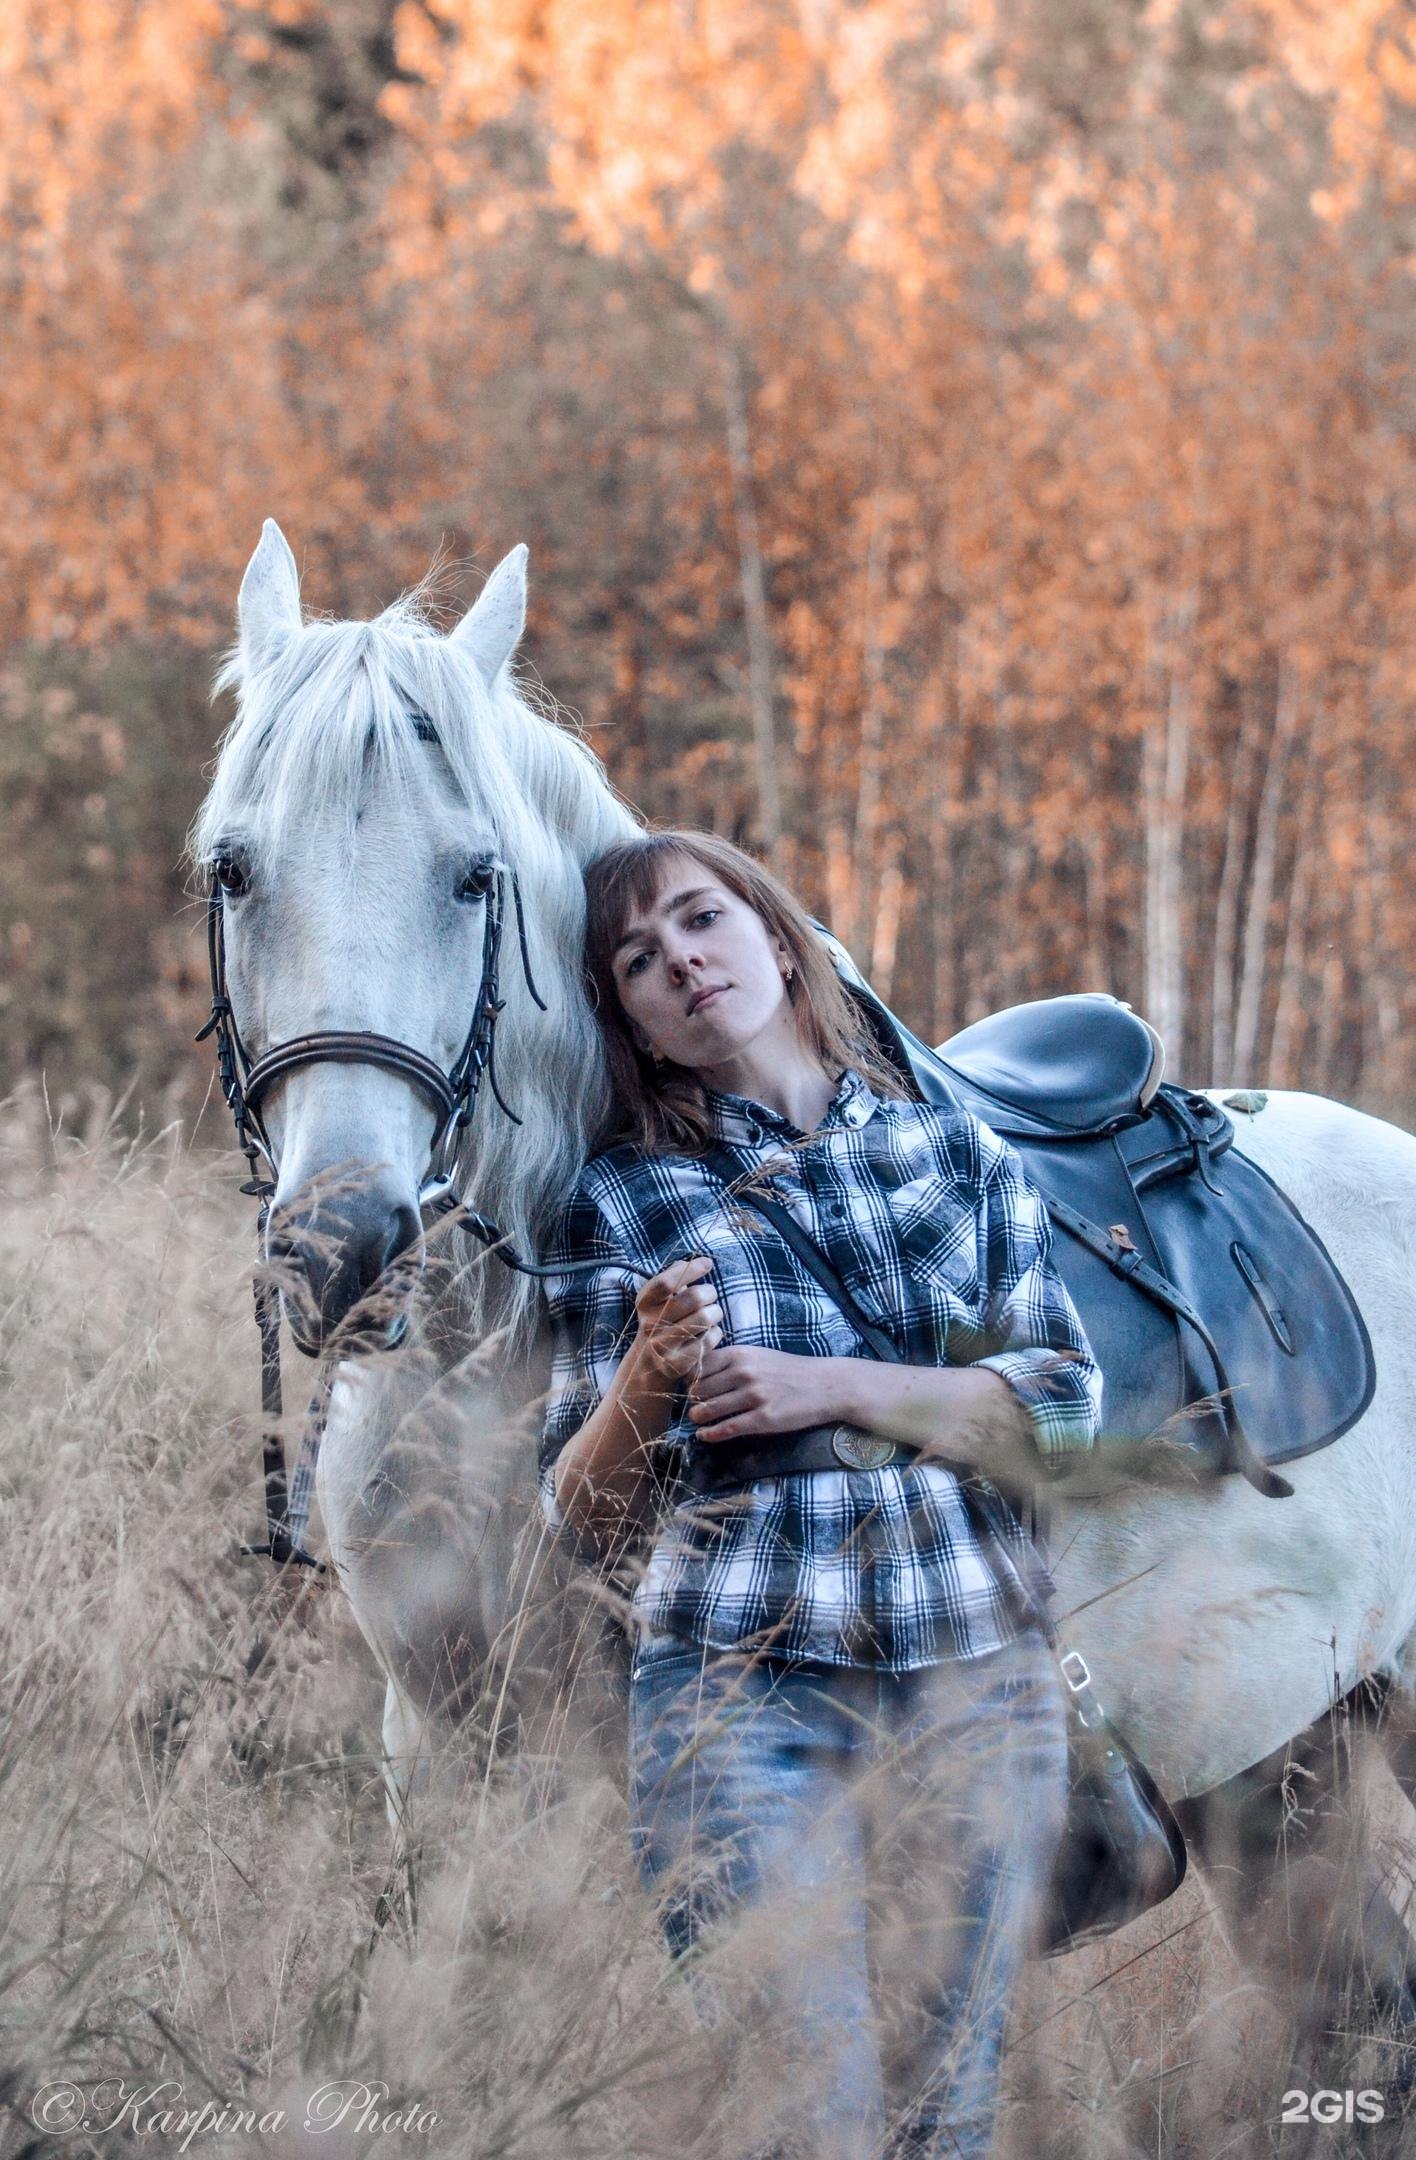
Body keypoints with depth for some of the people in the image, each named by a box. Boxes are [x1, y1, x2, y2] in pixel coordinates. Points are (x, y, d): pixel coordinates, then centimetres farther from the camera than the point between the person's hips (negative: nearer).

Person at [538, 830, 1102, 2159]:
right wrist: (648, 1379, -18)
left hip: (979, 1685, 2)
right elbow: (585, 1517, 3)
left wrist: (828, 1388, -10)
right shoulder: (623, 1203, 5)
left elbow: (1065, 1406, 2)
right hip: (743, 1689, -2)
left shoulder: (960, 1154, 10)